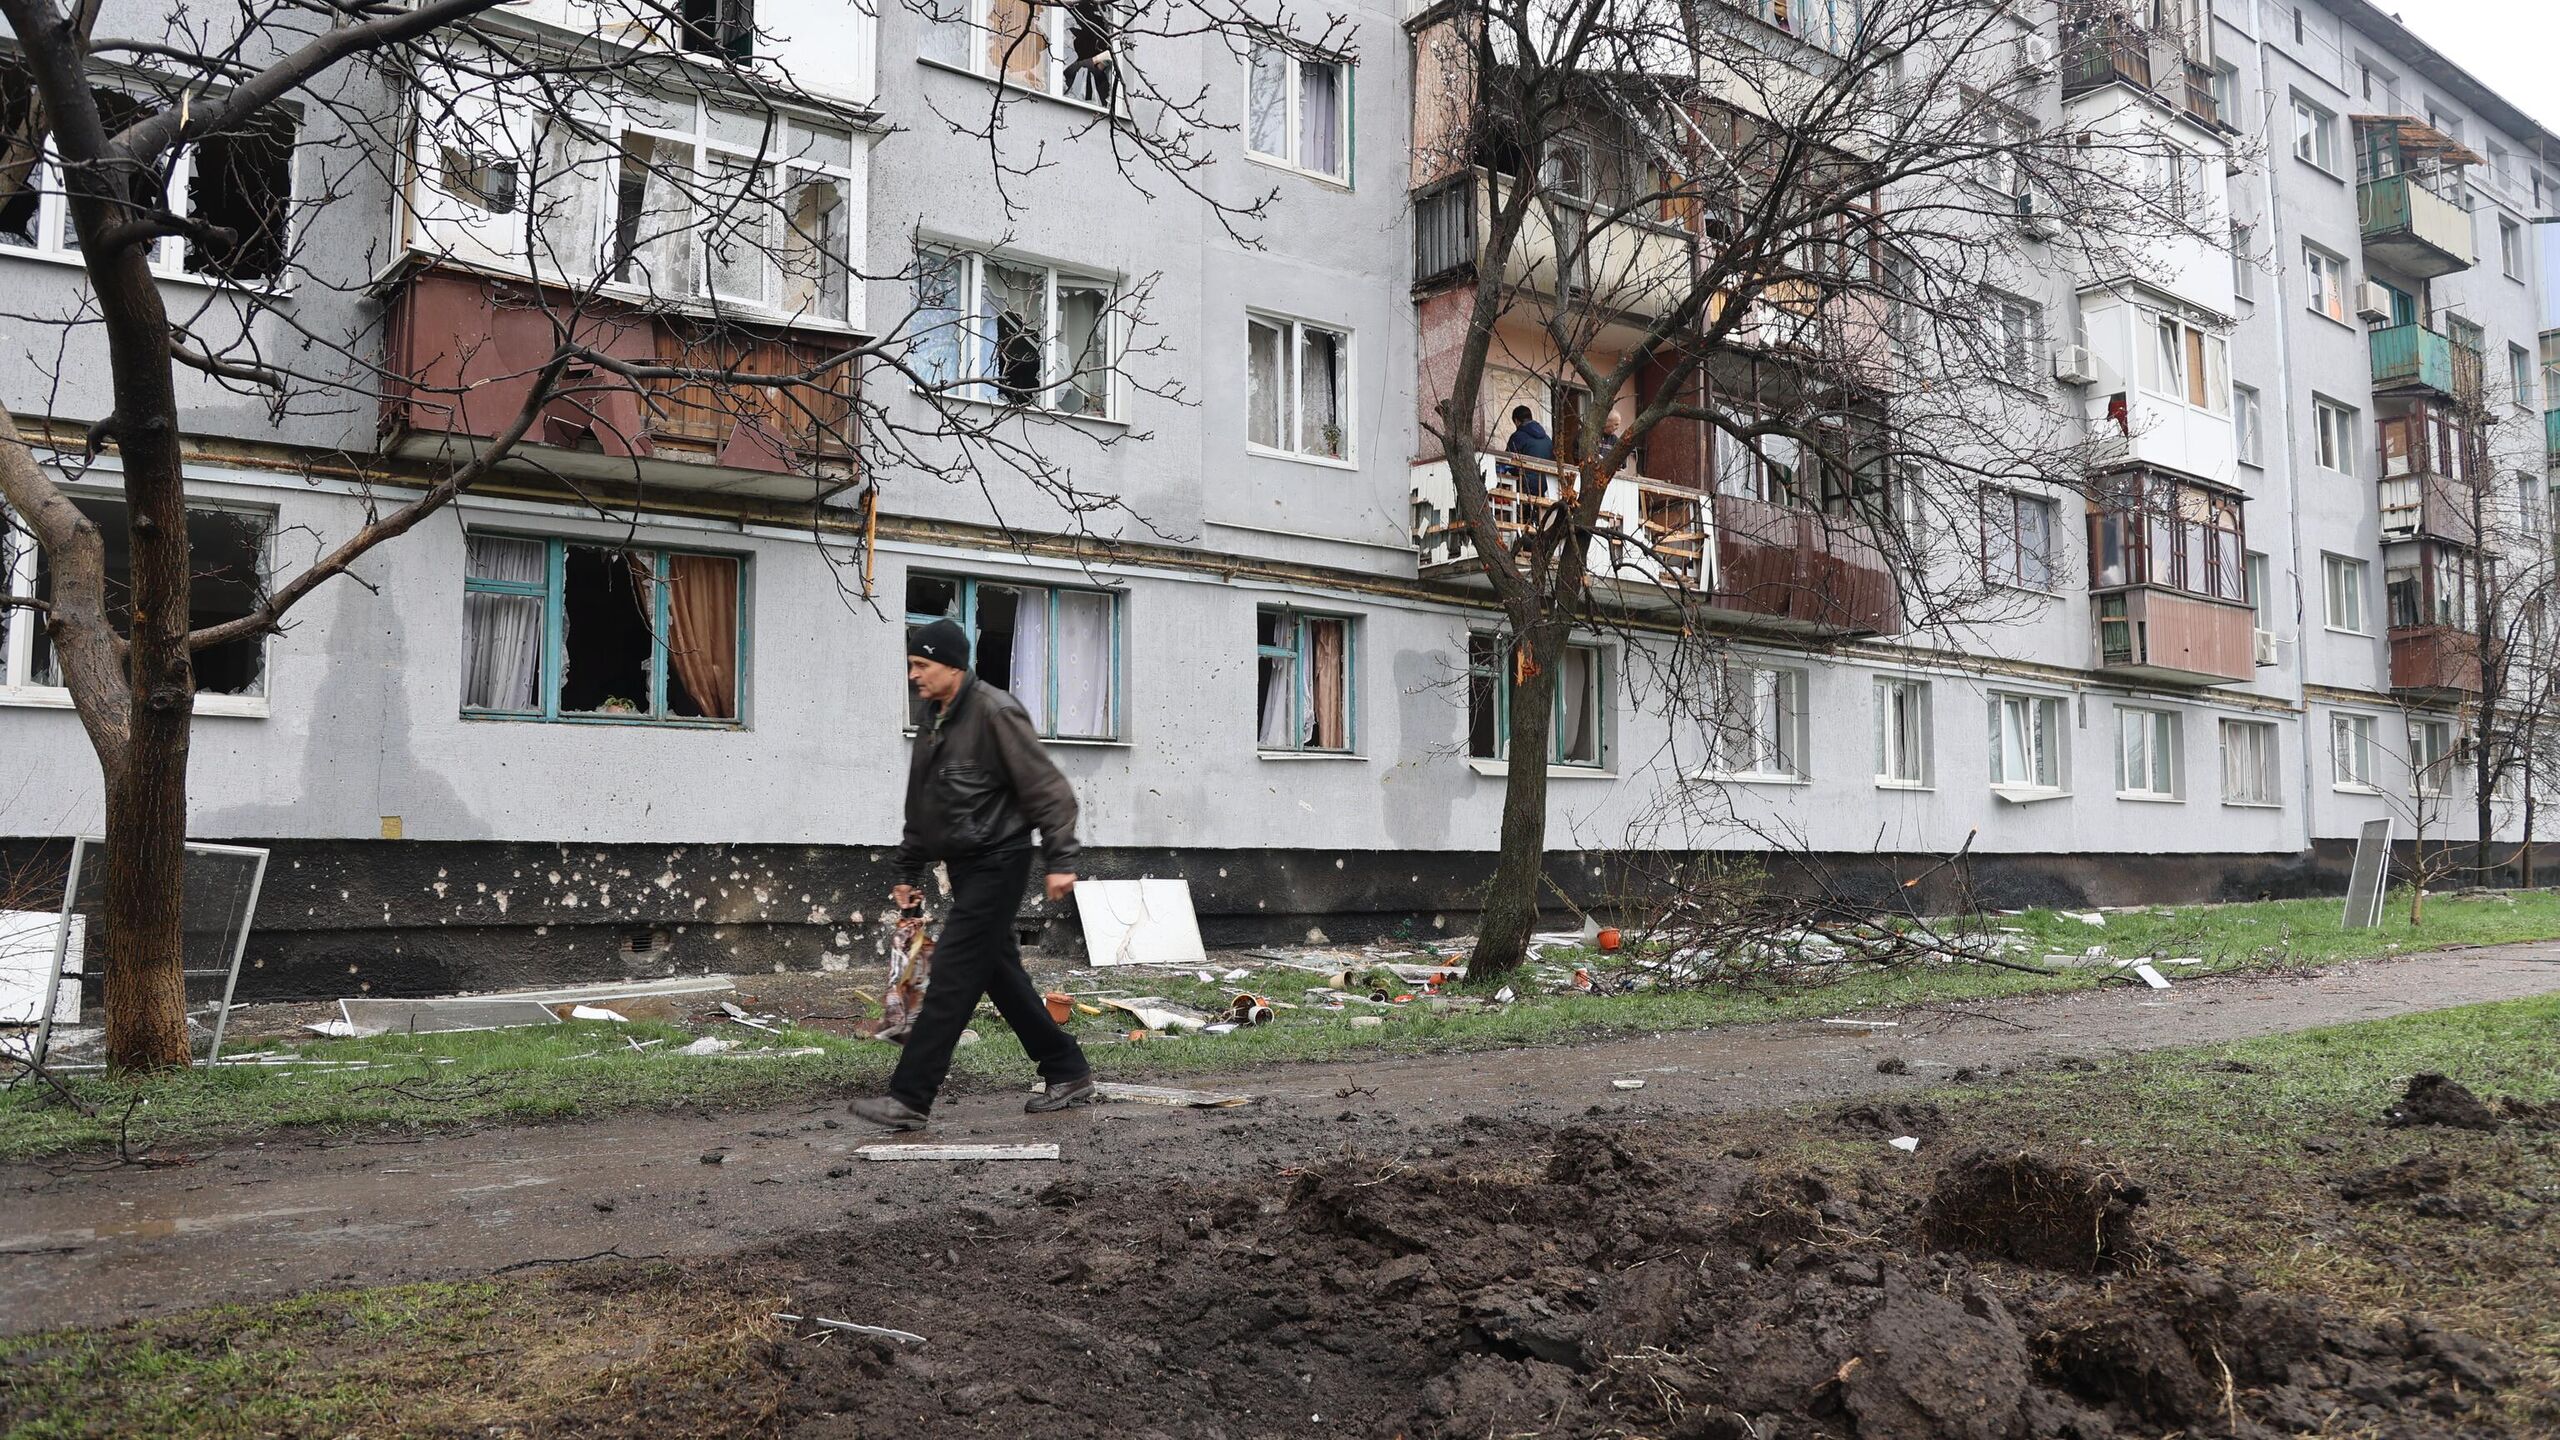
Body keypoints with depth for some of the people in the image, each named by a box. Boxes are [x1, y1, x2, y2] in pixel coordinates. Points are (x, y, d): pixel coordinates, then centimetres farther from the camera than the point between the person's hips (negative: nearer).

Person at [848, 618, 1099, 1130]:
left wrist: (1061, 860, -20)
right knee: (1002, 976, 13)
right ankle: (1070, 1075, 23)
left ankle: (909, 1100, -7)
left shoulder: (994, 712, -14)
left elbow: (1048, 789, -17)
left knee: (951, 980, -10)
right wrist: (908, 873, 20)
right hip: (966, 868, 10)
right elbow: (919, 808, 22)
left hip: (996, 865, -10)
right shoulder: (934, 724, 14)